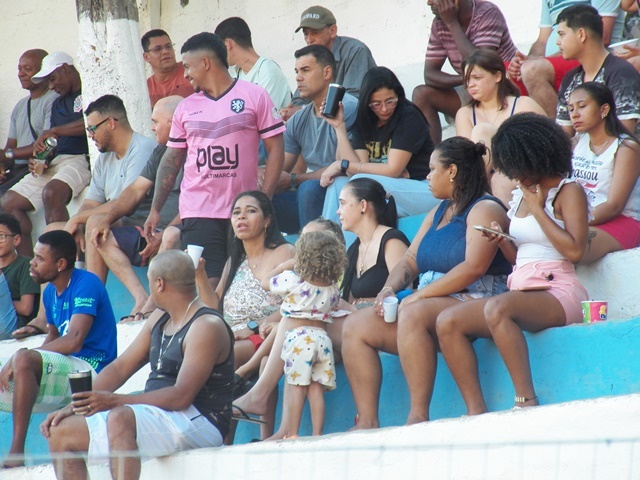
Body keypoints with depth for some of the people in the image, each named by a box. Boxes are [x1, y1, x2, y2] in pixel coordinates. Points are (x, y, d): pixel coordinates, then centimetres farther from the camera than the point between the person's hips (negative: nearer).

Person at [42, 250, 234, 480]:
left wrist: (114, 401, -26)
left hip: (197, 423, -10)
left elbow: (181, 396, -22)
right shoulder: (157, 324, 17)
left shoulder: (207, 327, -13)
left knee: (119, 418, -37)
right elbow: (119, 369, 16)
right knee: (61, 431, 2)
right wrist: (72, 407, 2)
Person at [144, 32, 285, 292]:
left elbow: (275, 148, -1)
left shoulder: (254, 96, 1)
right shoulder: (186, 107, 13)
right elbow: (171, 159, 16)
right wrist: (155, 209, 12)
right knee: (208, 283, -8)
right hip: (198, 212, 2)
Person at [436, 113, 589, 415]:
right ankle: (476, 412, -21)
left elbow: (574, 251, -16)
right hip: (521, 289, 8)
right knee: (448, 322, -11)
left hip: (559, 294, -8)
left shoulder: (568, 192, -2)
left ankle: (526, 401, -38)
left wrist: (537, 208, -8)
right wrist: (502, 242, 3)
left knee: (497, 308, -38)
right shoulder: (521, 196, 20)